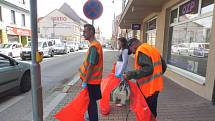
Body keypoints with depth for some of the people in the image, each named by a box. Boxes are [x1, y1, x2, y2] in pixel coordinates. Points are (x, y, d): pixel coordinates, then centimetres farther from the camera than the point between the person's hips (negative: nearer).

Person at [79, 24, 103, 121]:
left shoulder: (93, 46, -20)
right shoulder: (96, 44, 11)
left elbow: (91, 66, -23)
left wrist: (85, 81, -18)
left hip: (91, 81, -9)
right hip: (93, 79, 9)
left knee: (91, 103, 6)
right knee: (92, 102, 23)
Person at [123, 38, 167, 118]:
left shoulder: (141, 51, -16)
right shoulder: (152, 49, 12)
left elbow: (148, 69, -28)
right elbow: (163, 66, 15)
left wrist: (130, 75, -27)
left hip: (148, 88, -9)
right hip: (155, 86, 9)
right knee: (152, 111, 22)